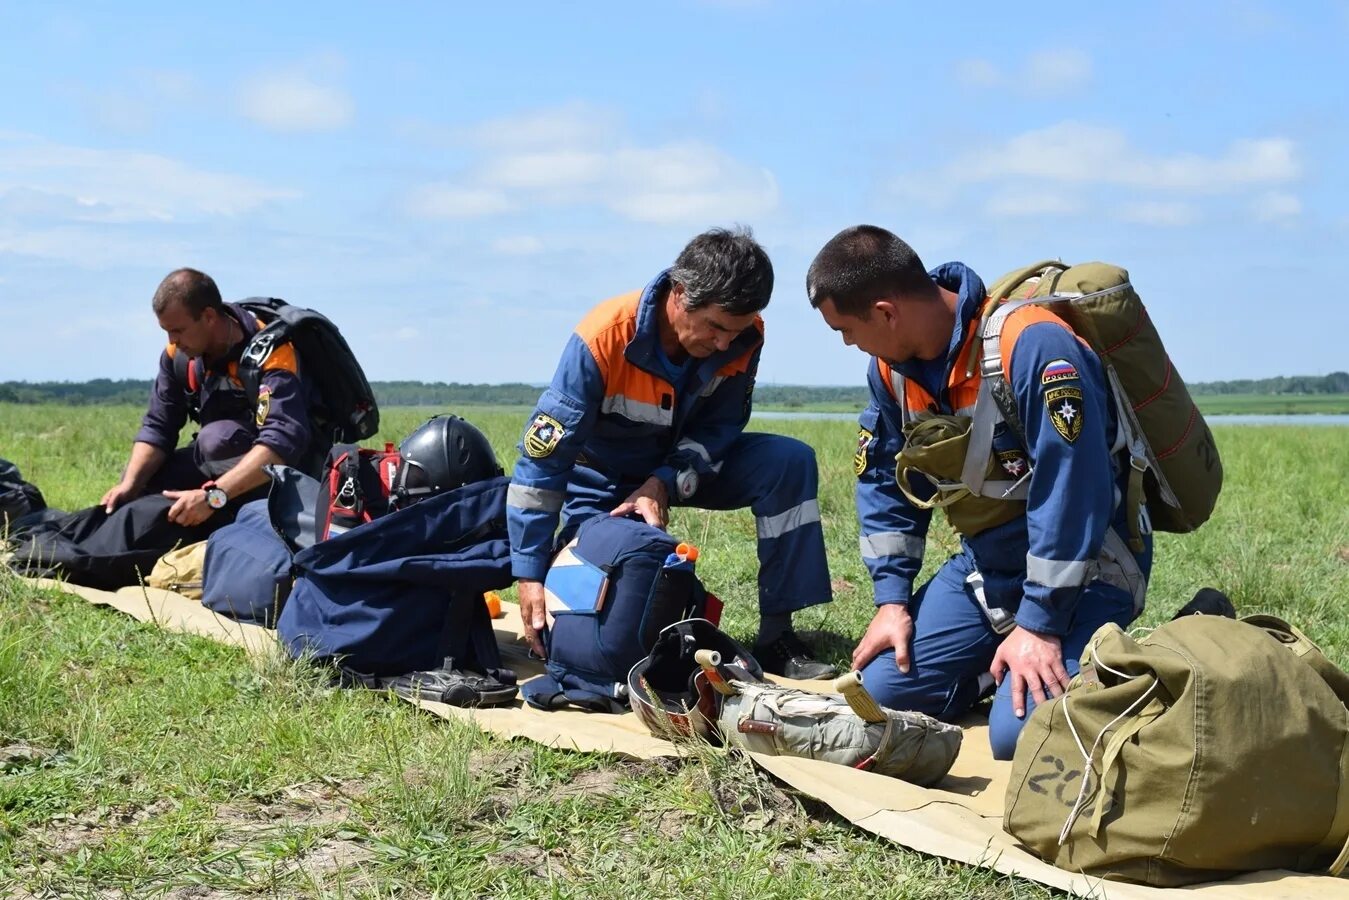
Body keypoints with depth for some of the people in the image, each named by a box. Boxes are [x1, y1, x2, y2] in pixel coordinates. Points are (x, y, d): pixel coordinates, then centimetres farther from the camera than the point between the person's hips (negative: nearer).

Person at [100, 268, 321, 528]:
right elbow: (157, 426, -2)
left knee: (218, 438, -32)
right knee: (140, 479, -4)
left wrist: (213, 496, -47)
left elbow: (283, 441, -40)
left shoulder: (270, 350, -28)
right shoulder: (178, 353, -6)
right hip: (231, 464, 7)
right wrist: (130, 484, -20)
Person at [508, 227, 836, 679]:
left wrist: (665, 484, -32)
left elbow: (720, 426, -11)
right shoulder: (604, 338, -33)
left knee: (790, 461, -21)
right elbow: (542, 455, -31)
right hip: (604, 479, -3)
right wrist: (530, 574, -32)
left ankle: (776, 636, -17)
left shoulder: (743, 336, -21)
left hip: (685, 463, 3)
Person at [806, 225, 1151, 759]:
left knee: (1018, 734, -24)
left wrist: (1039, 626, -26)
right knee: (886, 689, -3)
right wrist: (892, 598, 2)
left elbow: (1071, 492, -29)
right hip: (985, 562, 7)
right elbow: (883, 481, 10)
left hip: (1082, 568, -7)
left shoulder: (1032, 345, -27)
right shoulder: (891, 366, -1)